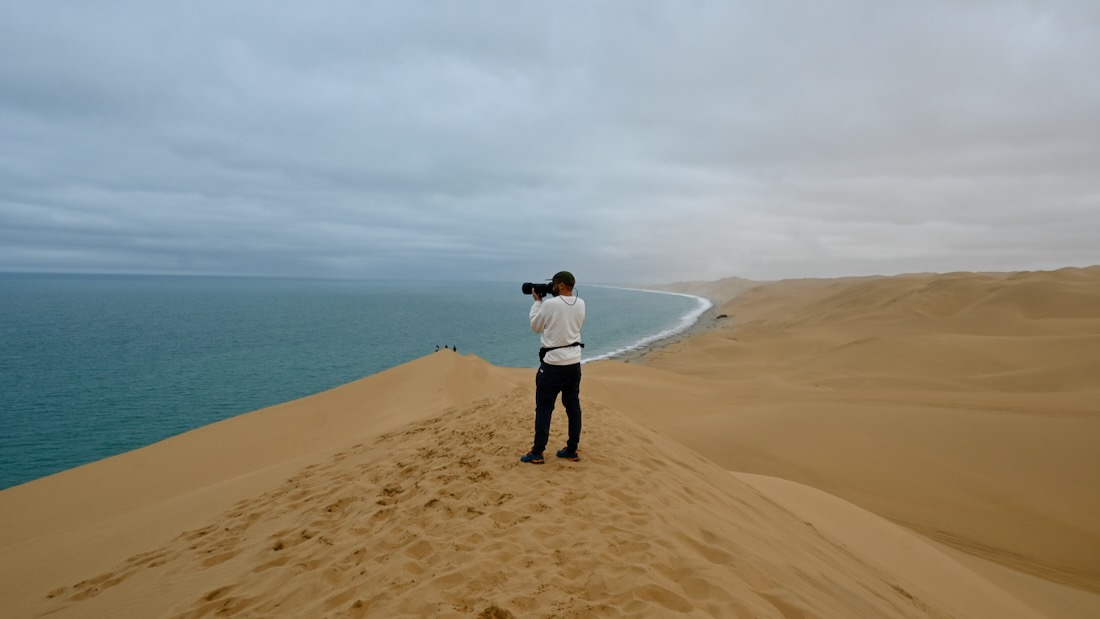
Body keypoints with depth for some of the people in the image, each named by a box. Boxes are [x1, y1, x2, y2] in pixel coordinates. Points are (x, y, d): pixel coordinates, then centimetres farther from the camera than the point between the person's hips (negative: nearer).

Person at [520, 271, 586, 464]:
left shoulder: (549, 304, -15)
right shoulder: (580, 304, 2)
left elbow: (535, 326, -1)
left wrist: (537, 301, 9)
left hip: (553, 363, -6)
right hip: (574, 363, 6)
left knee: (544, 408, 2)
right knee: (573, 406, 12)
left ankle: (537, 453, 7)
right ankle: (572, 450, 19)